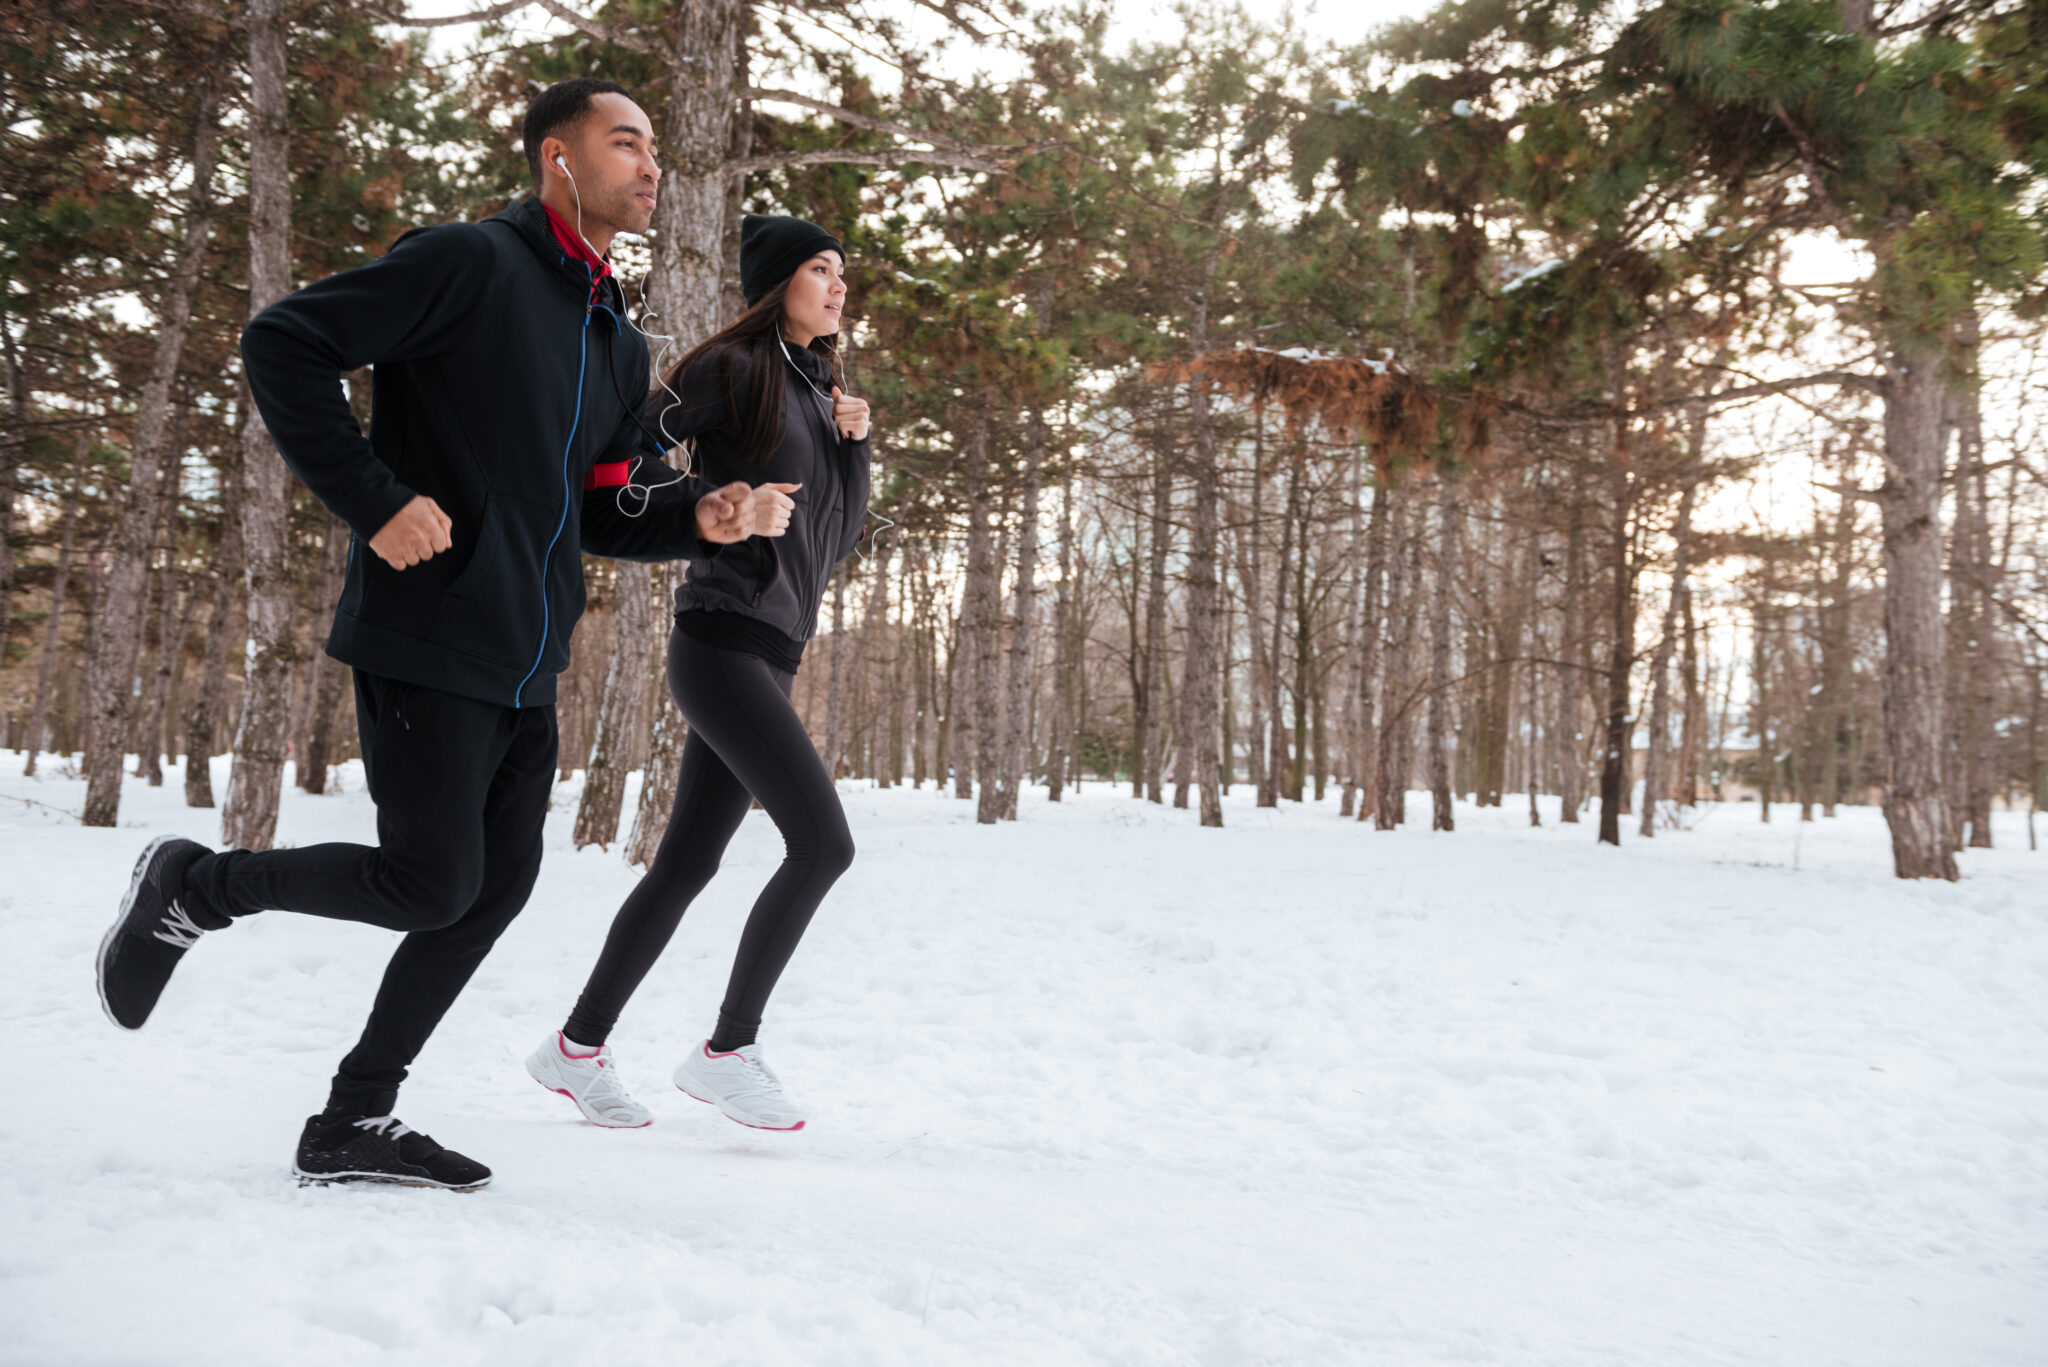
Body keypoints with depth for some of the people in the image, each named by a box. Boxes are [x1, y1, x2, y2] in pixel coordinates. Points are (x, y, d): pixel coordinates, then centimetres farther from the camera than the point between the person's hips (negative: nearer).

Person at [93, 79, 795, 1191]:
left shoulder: (618, 346, 18)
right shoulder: (470, 262, -8)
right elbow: (282, 344, -12)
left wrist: (702, 519, 1)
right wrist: (374, 502, -18)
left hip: (526, 669, 9)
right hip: (428, 639, -9)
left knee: (498, 888, 6)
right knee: (430, 885, -9)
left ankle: (355, 1121, 18)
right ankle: (191, 888, 15)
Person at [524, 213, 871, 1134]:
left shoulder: (817, 387, 21)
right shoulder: (736, 369, -5)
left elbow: (840, 533, 20)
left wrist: (855, 444, 7)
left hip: (773, 651, 9)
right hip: (724, 637, -9)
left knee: (687, 862, 9)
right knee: (822, 841, -16)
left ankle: (579, 1046, 18)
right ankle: (726, 1050, -6)